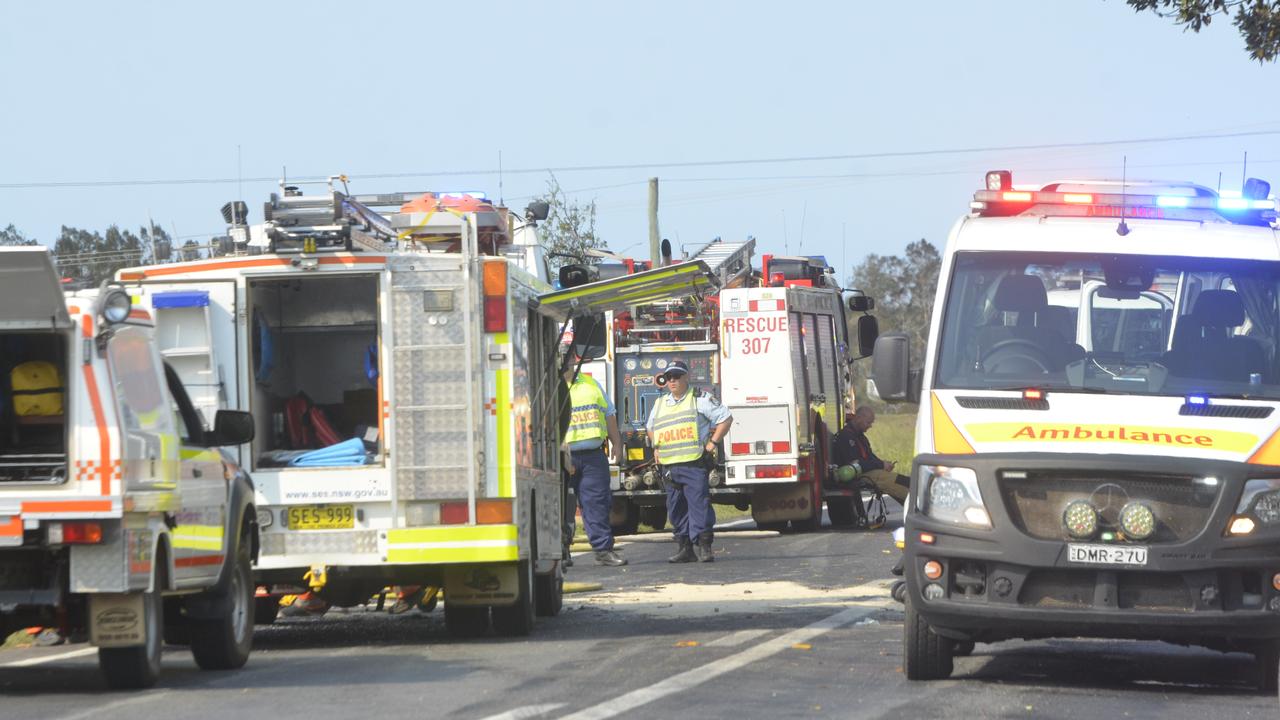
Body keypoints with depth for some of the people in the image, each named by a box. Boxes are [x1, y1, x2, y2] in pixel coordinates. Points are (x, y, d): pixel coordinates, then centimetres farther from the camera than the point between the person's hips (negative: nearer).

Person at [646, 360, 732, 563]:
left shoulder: (699, 399, 1)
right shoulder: (660, 405, 19)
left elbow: (726, 418, 0)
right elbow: (651, 428, 37)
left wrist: (713, 443, -5)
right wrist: (656, 448, 21)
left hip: (694, 464, -6)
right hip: (669, 466, 6)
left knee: (699, 504, -12)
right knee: (676, 509, 6)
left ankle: (703, 546, -13)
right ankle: (685, 548, 12)